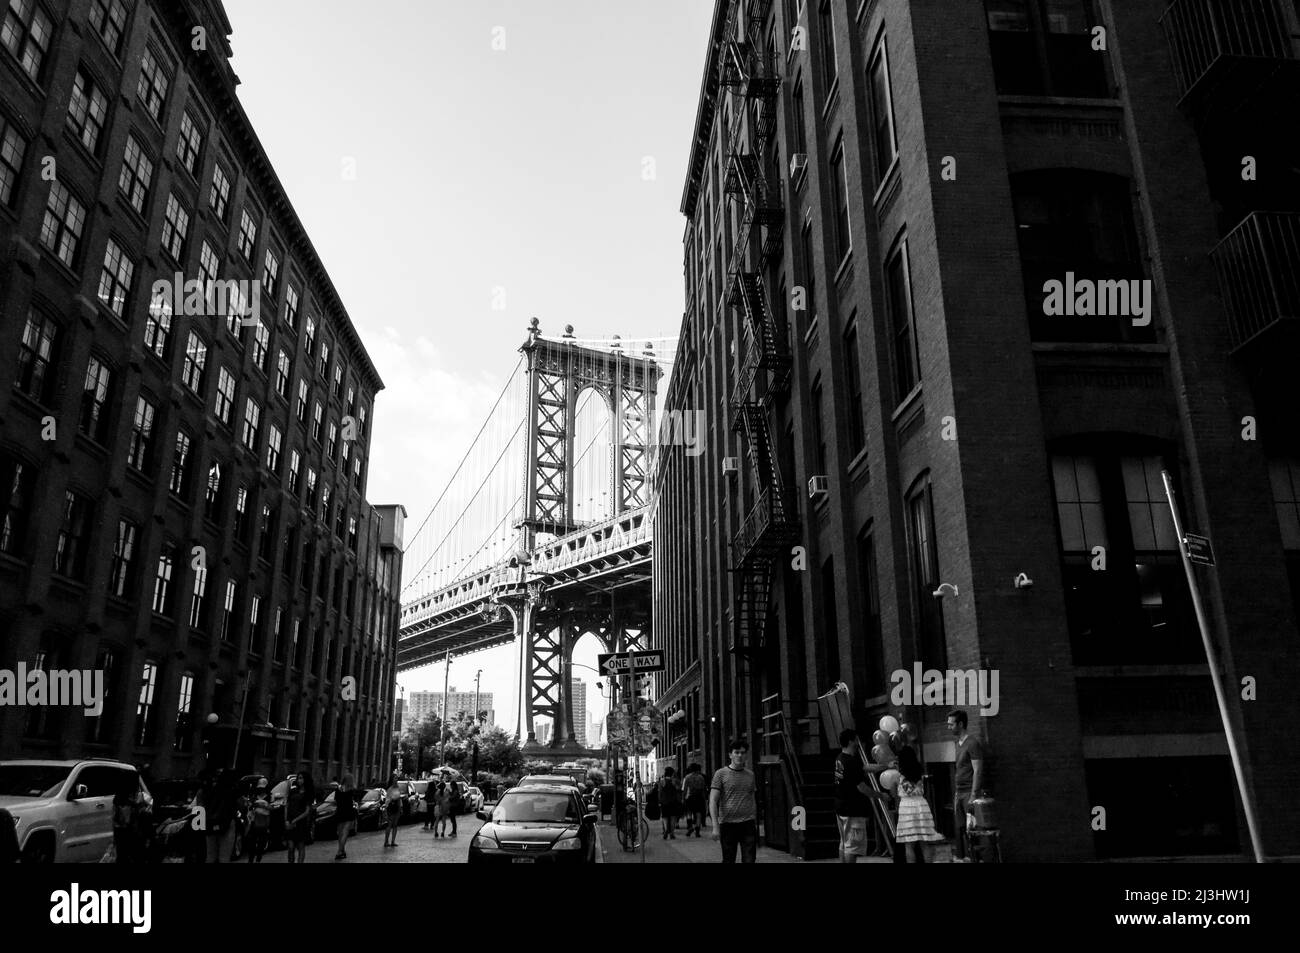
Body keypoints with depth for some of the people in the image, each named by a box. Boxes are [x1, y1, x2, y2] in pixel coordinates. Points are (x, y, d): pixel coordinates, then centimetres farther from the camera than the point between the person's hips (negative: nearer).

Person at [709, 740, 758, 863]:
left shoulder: (750, 774, 11)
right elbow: (713, 801, -6)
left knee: (749, 860, -2)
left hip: (748, 824, 3)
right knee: (728, 860, 7)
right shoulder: (721, 774, -3)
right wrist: (715, 826, -13)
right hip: (728, 824, -3)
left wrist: (755, 823, 14)